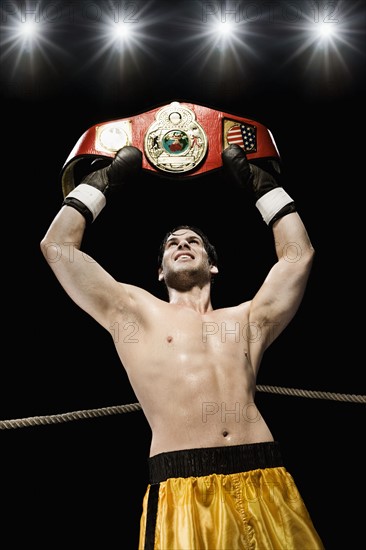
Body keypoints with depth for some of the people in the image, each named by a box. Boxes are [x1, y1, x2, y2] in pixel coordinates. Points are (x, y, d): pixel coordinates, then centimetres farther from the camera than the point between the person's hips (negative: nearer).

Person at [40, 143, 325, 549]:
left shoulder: (246, 318, 21)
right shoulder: (137, 312, 15)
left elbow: (299, 254, 23)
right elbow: (57, 246, 13)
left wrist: (263, 183, 29)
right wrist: (105, 180, 21)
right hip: (182, 486, -2)